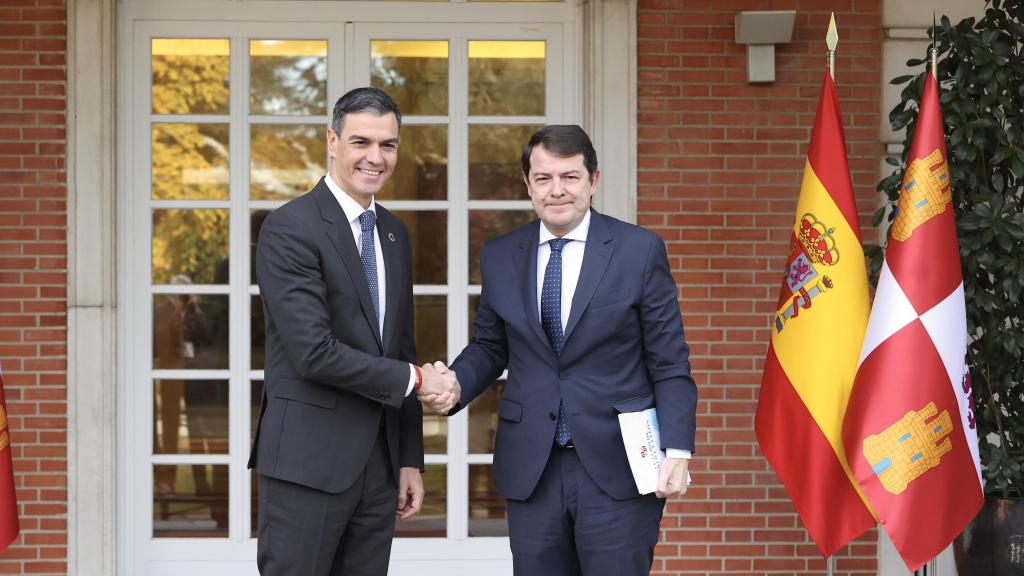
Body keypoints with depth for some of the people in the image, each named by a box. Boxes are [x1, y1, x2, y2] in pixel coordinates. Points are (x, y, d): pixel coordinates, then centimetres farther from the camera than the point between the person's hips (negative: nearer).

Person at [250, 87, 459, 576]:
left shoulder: (394, 234, 14)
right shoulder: (288, 229, -10)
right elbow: (314, 352, -18)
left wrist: (411, 459, 14)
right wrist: (414, 379, -10)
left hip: (379, 461, 7)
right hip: (307, 461, -7)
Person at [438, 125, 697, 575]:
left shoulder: (640, 251, -1)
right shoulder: (499, 258, 8)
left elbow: (669, 364, -1)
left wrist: (677, 451, -10)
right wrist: (455, 381, -6)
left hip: (617, 469, -3)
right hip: (531, 470, 3)